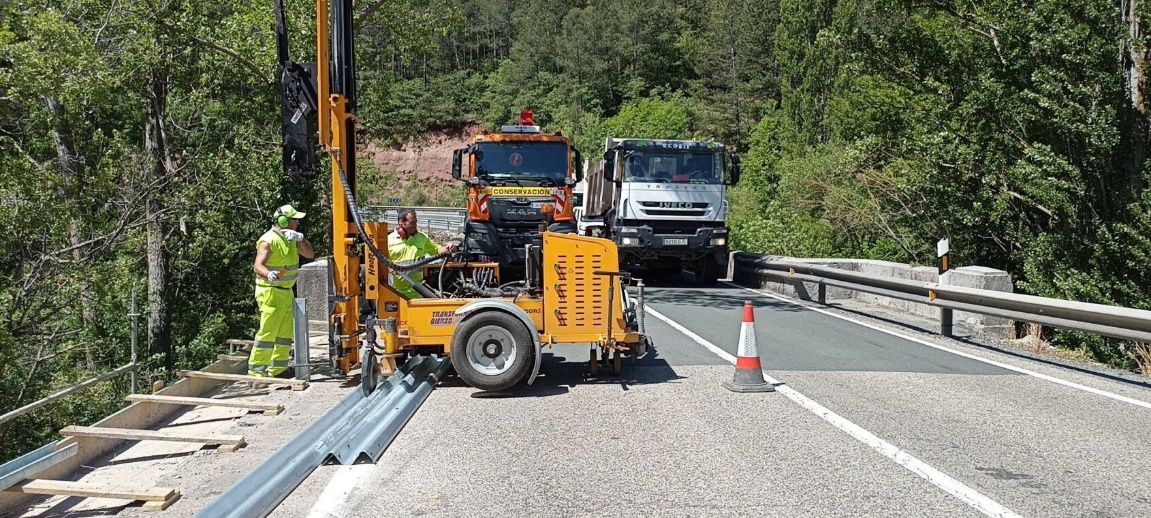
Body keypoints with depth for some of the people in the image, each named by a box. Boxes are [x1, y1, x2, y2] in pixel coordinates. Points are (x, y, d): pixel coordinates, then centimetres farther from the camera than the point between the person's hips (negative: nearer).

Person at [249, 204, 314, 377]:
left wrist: (300, 238, -9)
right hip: (271, 291, -9)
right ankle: (256, 369, -8)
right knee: (268, 331, -13)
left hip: (286, 291, 9)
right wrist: (269, 275, -46)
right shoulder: (269, 240, -15)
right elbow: (258, 266, -25)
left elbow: (310, 254, 8)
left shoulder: (291, 238, 13)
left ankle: (278, 368, 24)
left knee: (286, 331, 14)